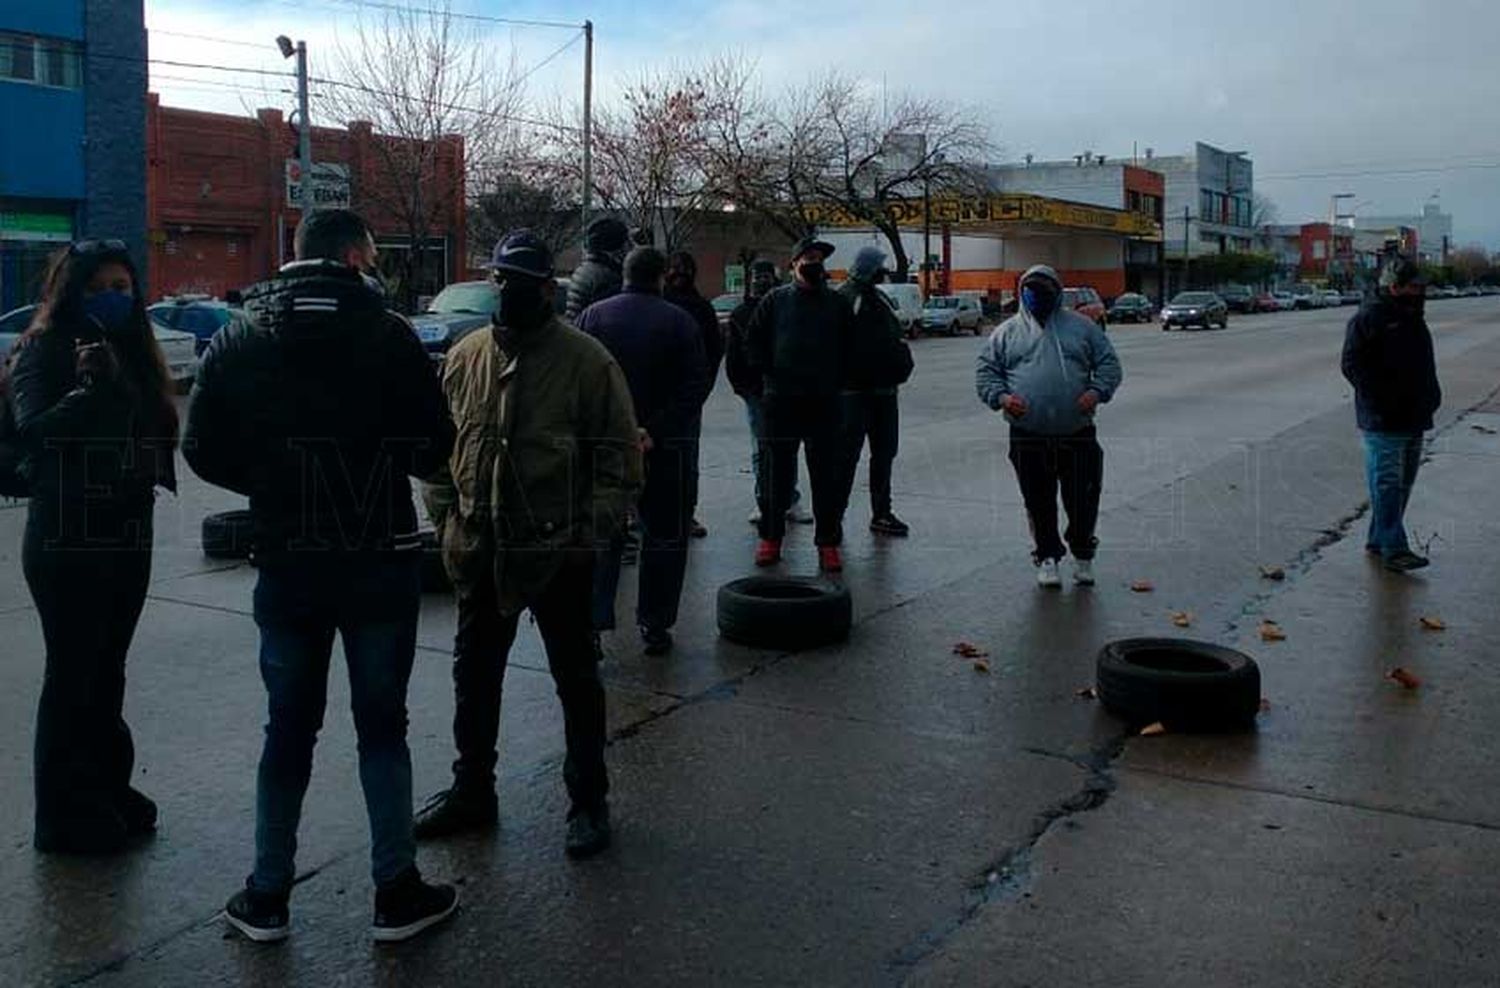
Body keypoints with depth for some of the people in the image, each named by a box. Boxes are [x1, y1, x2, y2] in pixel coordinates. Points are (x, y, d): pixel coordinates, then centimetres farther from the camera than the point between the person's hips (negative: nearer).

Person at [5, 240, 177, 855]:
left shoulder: (133, 352, 12)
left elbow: (156, 430, 18)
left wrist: (152, 470, 2)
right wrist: (88, 388, -33)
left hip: (127, 534, 7)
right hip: (68, 539, -7)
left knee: (106, 672, 16)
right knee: (72, 675, 1)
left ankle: (107, 793, 28)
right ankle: (66, 817, 13)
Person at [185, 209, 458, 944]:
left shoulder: (238, 338, 1)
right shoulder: (385, 333, -10)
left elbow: (203, 450, 1)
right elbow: (433, 447, -10)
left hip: (286, 561, 3)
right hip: (380, 559, -3)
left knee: (288, 728, 15)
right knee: (381, 726, 9)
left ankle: (267, 896, 22)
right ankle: (396, 893, 15)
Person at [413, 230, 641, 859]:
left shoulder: (586, 360, -8)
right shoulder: (465, 357, 6)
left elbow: (621, 455, -8)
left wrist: (593, 526, -15)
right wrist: (445, 519, 4)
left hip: (558, 553, -5)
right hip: (480, 552, 5)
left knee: (576, 679, 8)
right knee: (474, 676, 17)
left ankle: (588, 801, 24)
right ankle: (472, 791, 35)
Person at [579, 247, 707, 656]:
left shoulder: (593, 316, 1)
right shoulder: (680, 322, -5)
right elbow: (693, 387, -13)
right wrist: (655, 432, -16)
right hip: (664, 449, -2)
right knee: (664, 535, 10)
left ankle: (592, 621, 5)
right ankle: (655, 625, 13)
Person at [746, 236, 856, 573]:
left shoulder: (838, 304, 7)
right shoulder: (775, 301, 4)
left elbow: (849, 350, 13)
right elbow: (753, 344, 8)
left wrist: (835, 383, 4)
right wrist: (769, 375, -1)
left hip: (824, 403, 1)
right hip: (780, 402, -1)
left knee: (827, 475, 2)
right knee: (777, 473, 7)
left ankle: (828, 542, 10)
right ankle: (770, 538, 18)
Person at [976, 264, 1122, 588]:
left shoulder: (1081, 327, 11)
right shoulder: (1006, 332, 10)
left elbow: (1109, 364, 11)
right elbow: (986, 372, 9)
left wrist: (1097, 391, -9)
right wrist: (1001, 397, -10)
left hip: (1077, 434, 0)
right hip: (1028, 437, 0)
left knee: (1083, 499, 4)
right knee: (1039, 502, 5)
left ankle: (1082, 554, 25)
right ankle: (1047, 556, 21)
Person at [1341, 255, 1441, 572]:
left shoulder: (1414, 319, 17)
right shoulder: (1368, 319, -10)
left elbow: (1425, 366, 28)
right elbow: (1353, 365, -15)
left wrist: (1431, 395, 12)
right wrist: (1383, 400, -20)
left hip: (1414, 419, 9)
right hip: (1384, 421, -9)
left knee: (1403, 483, 13)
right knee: (1387, 484, -8)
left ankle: (1378, 539, 22)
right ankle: (1393, 548, -7)